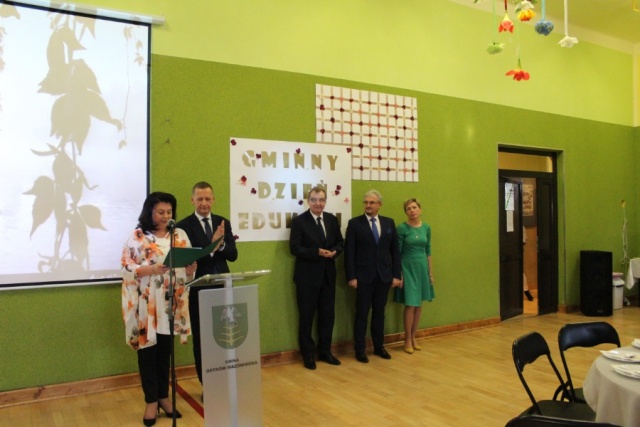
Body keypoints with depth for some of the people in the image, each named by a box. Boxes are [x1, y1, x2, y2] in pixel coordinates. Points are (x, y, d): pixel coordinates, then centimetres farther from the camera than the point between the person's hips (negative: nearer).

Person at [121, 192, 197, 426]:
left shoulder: (180, 235, 8)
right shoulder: (137, 236, -4)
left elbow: (189, 266, 10)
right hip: (147, 302, -3)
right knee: (148, 349, 3)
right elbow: (127, 268, -9)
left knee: (165, 350, 11)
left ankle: (163, 396, 25)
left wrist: (191, 270, -13)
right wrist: (152, 269, -23)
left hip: (171, 302, 3)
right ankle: (151, 401, 16)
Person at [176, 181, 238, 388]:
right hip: (198, 290, -3)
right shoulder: (183, 226, -5)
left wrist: (221, 243, -19)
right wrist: (211, 245, -27)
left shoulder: (223, 223, 8)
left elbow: (233, 255, 1)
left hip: (222, 288, 3)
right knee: (201, 339, 8)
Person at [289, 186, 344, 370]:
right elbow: (294, 248, -13)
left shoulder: (332, 219, 7)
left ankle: (325, 352, 27)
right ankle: (308, 354, 20)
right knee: (306, 316, 6)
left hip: (328, 275, 5)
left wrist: (334, 251, -12)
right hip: (307, 276, -5)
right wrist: (317, 252, -22)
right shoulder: (299, 221, -8)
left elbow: (340, 242, 11)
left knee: (328, 315, 12)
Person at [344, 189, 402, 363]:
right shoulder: (354, 223, -3)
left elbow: (395, 250, 7)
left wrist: (396, 274, 1)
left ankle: (379, 346, 24)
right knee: (362, 313, 4)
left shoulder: (389, 223, 7)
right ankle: (359, 349, 14)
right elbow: (349, 252, -6)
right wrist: (351, 276, -12)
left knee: (379, 312, 12)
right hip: (363, 276, -3)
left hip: (384, 276, 3)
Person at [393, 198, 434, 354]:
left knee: (419, 304, 8)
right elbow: (396, 253, -8)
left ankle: (413, 337, 21)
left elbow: (428, 251, 11)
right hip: (408, 267, -5)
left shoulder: (426, 227, 5)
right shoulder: (402, 228, -9)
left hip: (422, 267, 5)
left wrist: (431, 272, 10)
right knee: (410, 304, -4)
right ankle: (407, 340, 9)